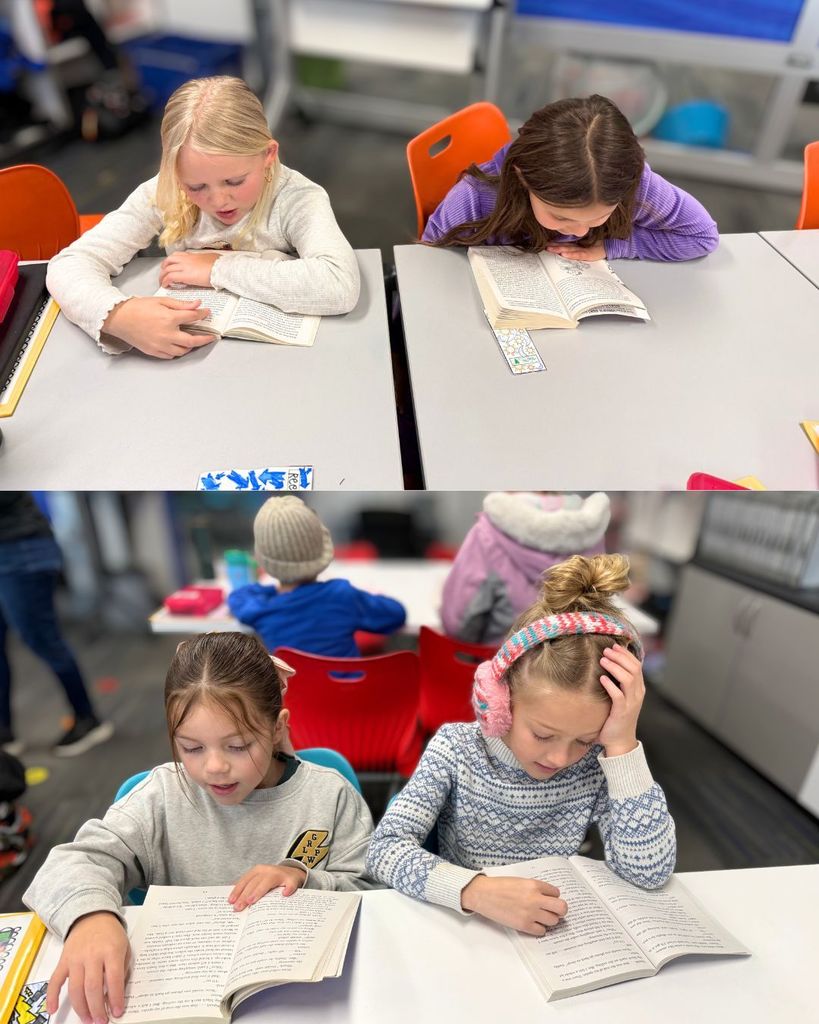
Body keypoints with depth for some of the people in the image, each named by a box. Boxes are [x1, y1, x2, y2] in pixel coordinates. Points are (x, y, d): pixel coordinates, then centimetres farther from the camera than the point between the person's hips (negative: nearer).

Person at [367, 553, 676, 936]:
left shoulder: (597, 766, -11)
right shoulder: (455, 749, -15)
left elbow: (650, 872, -19)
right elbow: (385, 849, -20)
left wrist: (622, 744, -26)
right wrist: (478, 891, -35)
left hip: (553, 940, 2)